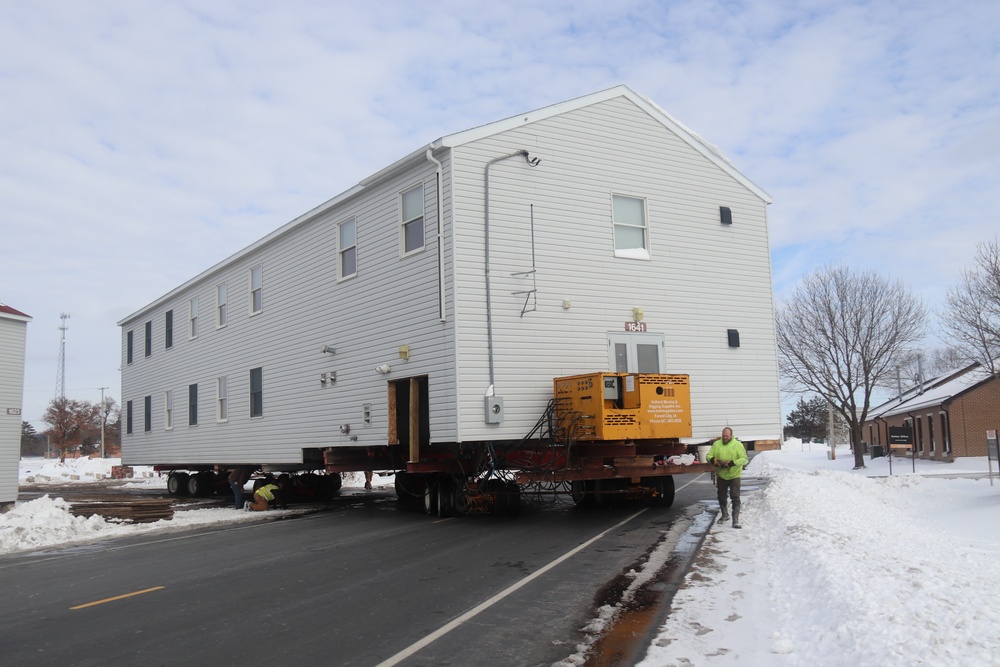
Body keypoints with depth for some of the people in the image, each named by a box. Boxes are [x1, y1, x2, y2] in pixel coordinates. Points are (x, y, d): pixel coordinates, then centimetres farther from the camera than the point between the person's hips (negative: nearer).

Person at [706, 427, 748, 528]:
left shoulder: (738, 445, -7)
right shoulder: (716, 444, 3)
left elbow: (744, 459, -15)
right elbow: (709, 456, 3)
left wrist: (732, 463, -28)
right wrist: (714, 461, -21)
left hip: (734, 475, -4)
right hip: (721, 475, 4)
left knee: (735, 498, -10)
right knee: (721, 497, 16)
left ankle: (736, 521, -10)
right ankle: (725, 515, 38)